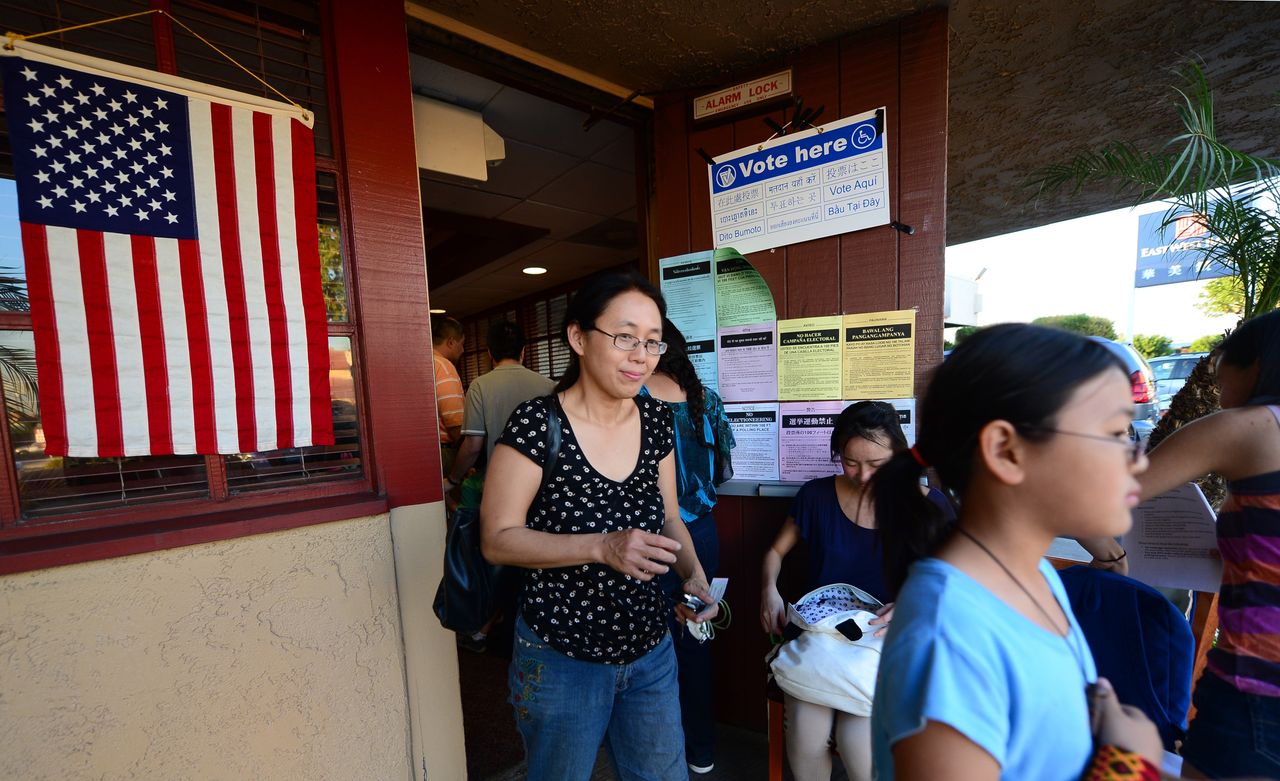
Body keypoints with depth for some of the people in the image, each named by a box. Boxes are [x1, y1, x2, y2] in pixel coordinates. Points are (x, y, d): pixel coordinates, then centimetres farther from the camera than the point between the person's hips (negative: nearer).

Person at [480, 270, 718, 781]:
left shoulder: (656, 420, -4)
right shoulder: (537, 424, -21)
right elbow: (498, 539, -17)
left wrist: (694, 575, -12)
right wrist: (603, 547, -29)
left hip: (651, 654, 5)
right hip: (560, 662, -4)